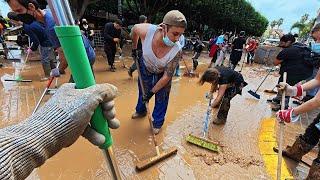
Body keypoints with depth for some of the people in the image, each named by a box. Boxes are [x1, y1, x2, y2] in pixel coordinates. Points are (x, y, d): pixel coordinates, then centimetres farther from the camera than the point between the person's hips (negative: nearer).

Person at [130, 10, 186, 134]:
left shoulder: (177, 50, -38)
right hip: (145, 67, 2)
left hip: (162, 72, -2)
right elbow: (134, 29, -10)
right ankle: (140, 111, 51)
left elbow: (167, 76, -29)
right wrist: (134, 48, 3)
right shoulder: (147, 31, -36)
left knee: (161, 98, 5)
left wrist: (152, 92, -21)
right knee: (142, 90, 20)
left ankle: (157, 123, 30)